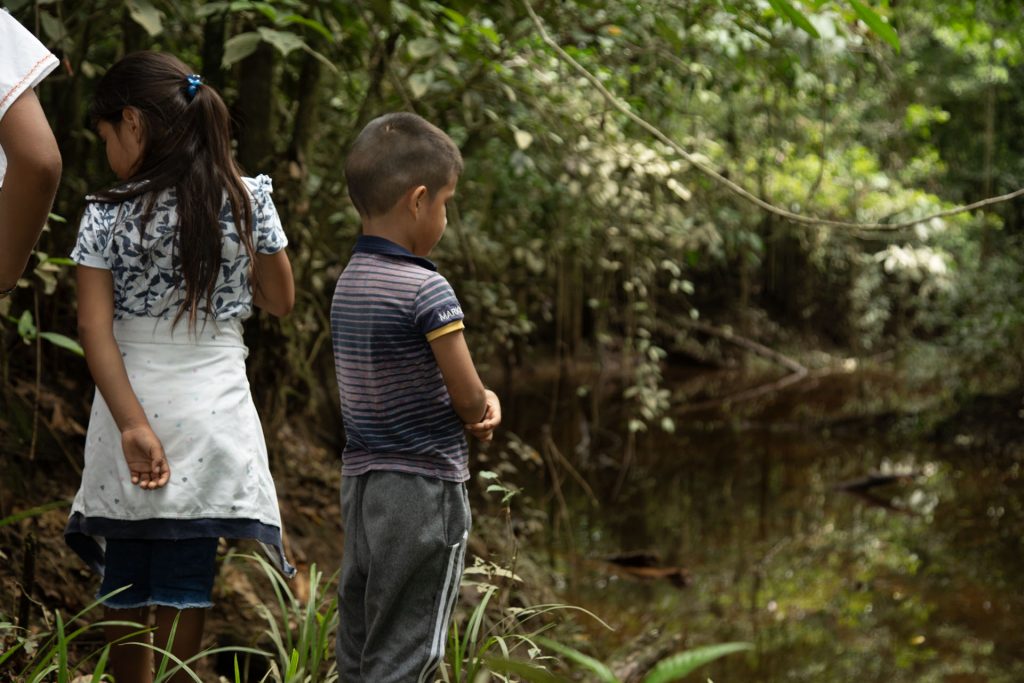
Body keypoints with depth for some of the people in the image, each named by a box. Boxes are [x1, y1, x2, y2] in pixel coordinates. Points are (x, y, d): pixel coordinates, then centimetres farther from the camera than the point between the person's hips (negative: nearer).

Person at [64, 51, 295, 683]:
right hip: (211, 411, 0)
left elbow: (96, 328, -10)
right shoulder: (247, 199, 0)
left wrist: (131, 424, -13)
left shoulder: (107, 216, -3)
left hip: (130, 406, 0)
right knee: (188, 579, 1)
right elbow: (281, 299, 9)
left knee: (124, 580, 11)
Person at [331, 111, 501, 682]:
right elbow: (471, 401, -13)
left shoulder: (349, 282, 7)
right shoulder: (426, 289, -18)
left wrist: (478, 402, 1)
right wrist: (480, 408, 10)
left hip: (361, 482, 8)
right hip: (425, 487, -8)